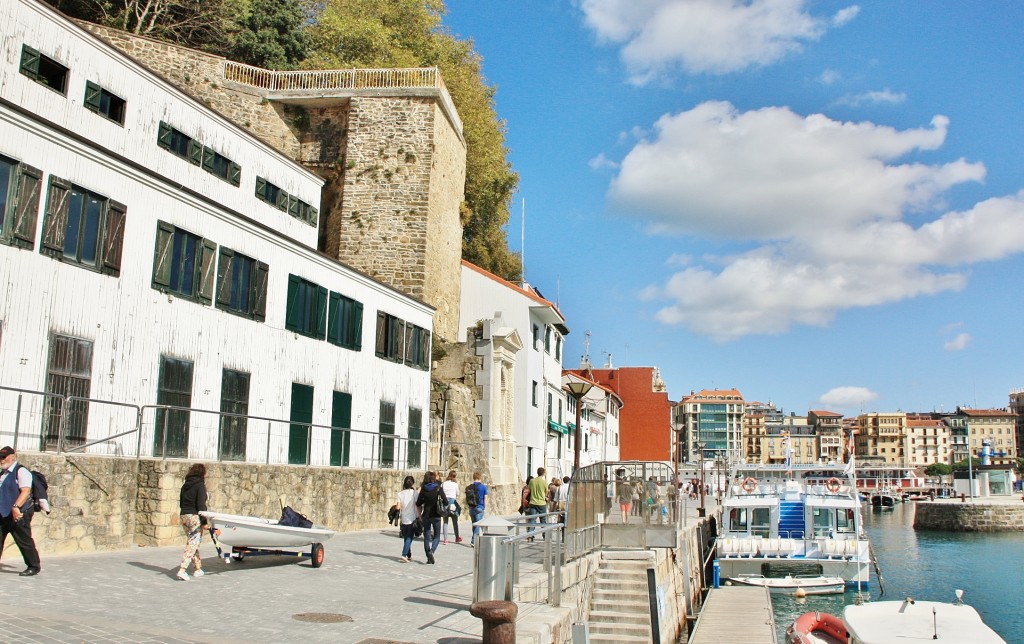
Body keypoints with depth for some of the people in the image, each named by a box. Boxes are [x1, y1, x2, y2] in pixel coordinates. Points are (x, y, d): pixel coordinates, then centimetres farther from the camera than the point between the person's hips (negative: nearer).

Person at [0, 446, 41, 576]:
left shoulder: (21, 471, -11)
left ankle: (33, 567, 9)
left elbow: (26, 491, -23)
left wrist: (16, 506, -33)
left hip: (18, 514, -9)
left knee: (24, 541, -2)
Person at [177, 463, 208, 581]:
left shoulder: (185, 485, 11)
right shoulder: (200, 485, -10)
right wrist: (204, 521, -11)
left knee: (191, 543, 15)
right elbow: (201, 505, -14)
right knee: (193, 544, -5)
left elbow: (181, 502, 14)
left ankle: (198, 569, 23)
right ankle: (182, 570, -15)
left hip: (183, 516, 7)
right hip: (194, 517, -7)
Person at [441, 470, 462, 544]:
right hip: (453, 502, -1)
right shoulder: (455, 484, -3)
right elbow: (457, 494, 6)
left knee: (445, 522, 5)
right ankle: (457, 538, 22)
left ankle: (445, 539, -1)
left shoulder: (443, 484, 2)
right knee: (455, 522, 11)